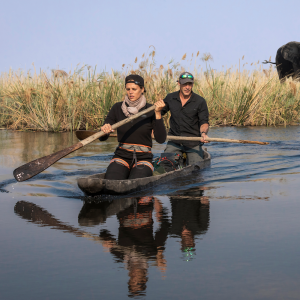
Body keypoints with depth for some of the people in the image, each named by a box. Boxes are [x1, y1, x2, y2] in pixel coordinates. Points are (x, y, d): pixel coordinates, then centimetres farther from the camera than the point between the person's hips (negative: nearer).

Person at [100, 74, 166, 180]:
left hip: (143, 159, -1)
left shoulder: (150, 110, 0)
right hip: (121, 156, 1)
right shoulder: (118, 108, 5)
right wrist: (104, 130, -23)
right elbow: (102, 138, 1)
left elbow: (161, 139, -11)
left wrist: (158, 113, -19)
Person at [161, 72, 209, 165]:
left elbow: (204, 122, -6)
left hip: (193, 143, -2)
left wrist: (203, 133, -28)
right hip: (174, 142, 2)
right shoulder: (170, 98, 4)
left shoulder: (200, 101, -4)